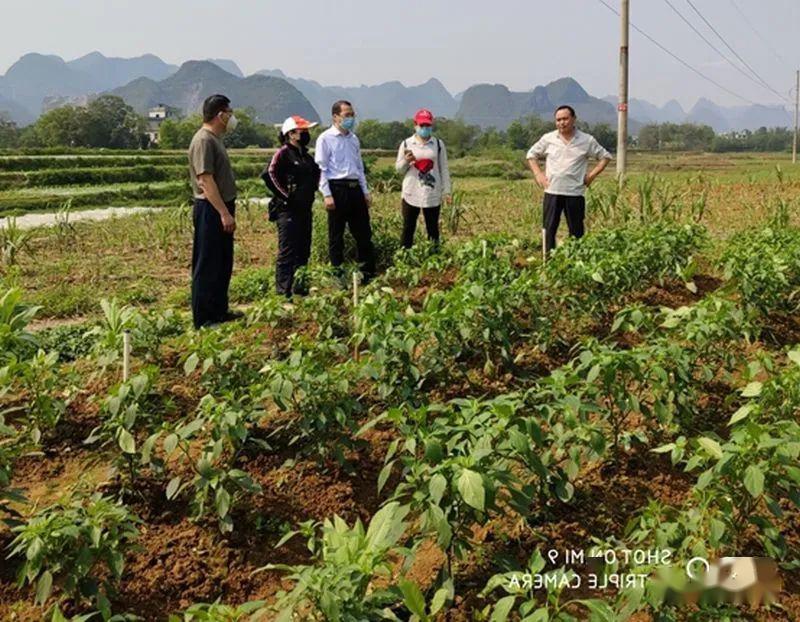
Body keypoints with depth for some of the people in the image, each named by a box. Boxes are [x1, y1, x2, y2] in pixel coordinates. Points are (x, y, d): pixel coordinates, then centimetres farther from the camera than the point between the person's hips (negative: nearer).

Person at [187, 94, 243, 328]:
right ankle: (203, 319, 2)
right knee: (207, 266, -4)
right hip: (210, 210, -10)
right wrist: (224, 213, -26)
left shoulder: (215, 139, 15)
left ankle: (219, 311, 28)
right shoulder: (203, 140, -16)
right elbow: (206, 180, -23)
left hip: (221, 208, 10)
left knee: (223, 264, 17)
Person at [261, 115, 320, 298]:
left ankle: (300, 286, 24)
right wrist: (284, 195, -17)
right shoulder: (283, 153, -10)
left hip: (305, 208, 8)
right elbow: (268, 175, -22)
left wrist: (312, 190, 17)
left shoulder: (306, 155, 14)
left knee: (303, 249, 13)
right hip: (288, 209, -8)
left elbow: (317, 172, 32)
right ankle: (283, 290, -1)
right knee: (288, 251, -6)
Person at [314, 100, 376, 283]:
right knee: (336, 236, 2)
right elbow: (321, 168, -8)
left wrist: (365, 191, 15)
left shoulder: (354, 139, 16)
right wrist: (327, 195, -15)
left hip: (355, 188, 6)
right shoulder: (326, 138, -4)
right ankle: (339, 276, 10)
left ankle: (368, 274, 16)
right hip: (337, 189, -6)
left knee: (364, 233, 7)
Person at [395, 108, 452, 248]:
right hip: (411, 194, 0)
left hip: (433, 195, 1)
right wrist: (406, 161, -16)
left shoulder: (438, 144, 3)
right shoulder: (406, 144, 2)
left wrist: (446, 191, 1)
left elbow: (444, 169, 6)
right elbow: (399, 169, 6)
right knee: (408, 228, 5)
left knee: (433, 230, 9)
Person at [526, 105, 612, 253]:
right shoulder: (548, 139, 4)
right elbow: (531, 154, 17)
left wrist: (592, 175, 0)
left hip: (575, 193, -1)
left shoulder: (587, 140, 1)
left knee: (576, 231, 6)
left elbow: (605, 157, 10)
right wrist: (538, 174, 4)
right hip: (552, 192, 1)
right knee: (549, 229, 2)